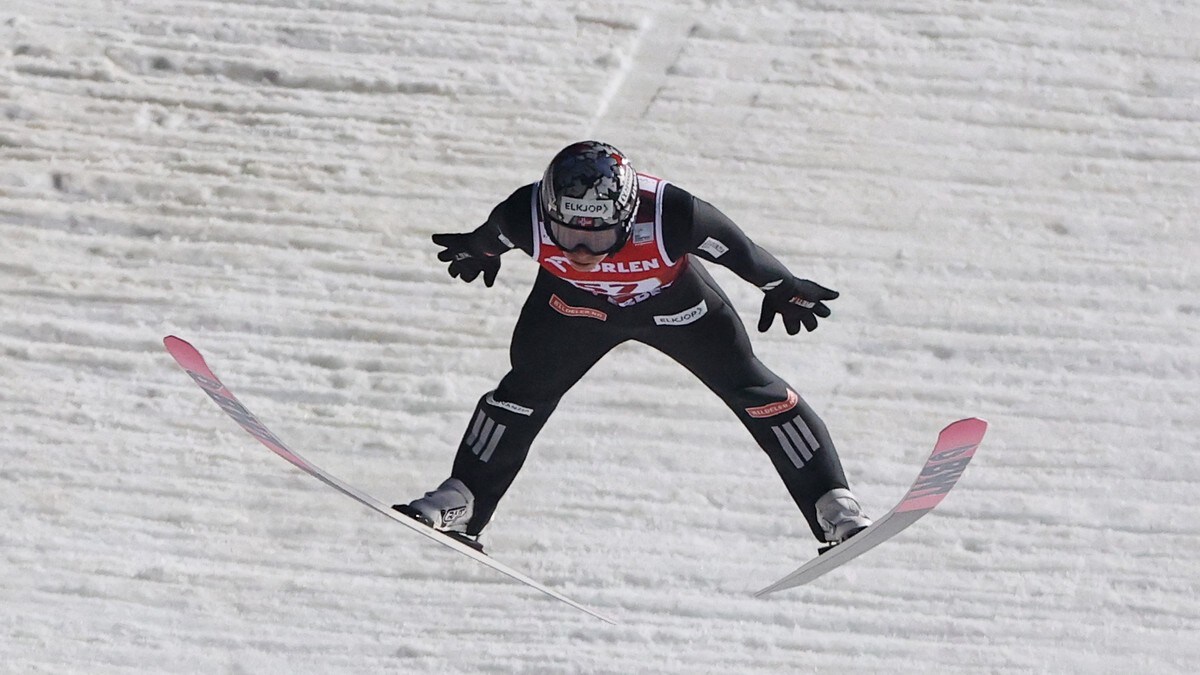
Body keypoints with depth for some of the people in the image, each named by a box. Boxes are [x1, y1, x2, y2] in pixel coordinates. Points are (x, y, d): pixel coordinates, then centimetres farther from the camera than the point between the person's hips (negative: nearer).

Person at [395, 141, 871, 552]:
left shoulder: (671, 215, -43)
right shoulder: (526, 218, -37)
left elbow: (740, 251, -24)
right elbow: (491, 234, -10)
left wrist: (784, 289, -7)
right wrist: (476, 252, 13)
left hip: (671, 302, -1)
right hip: (575, 303, 1)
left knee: (751, 389, -1)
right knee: (526, 389, -5)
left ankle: (832, 507, 10)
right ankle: (460, 501, 12)